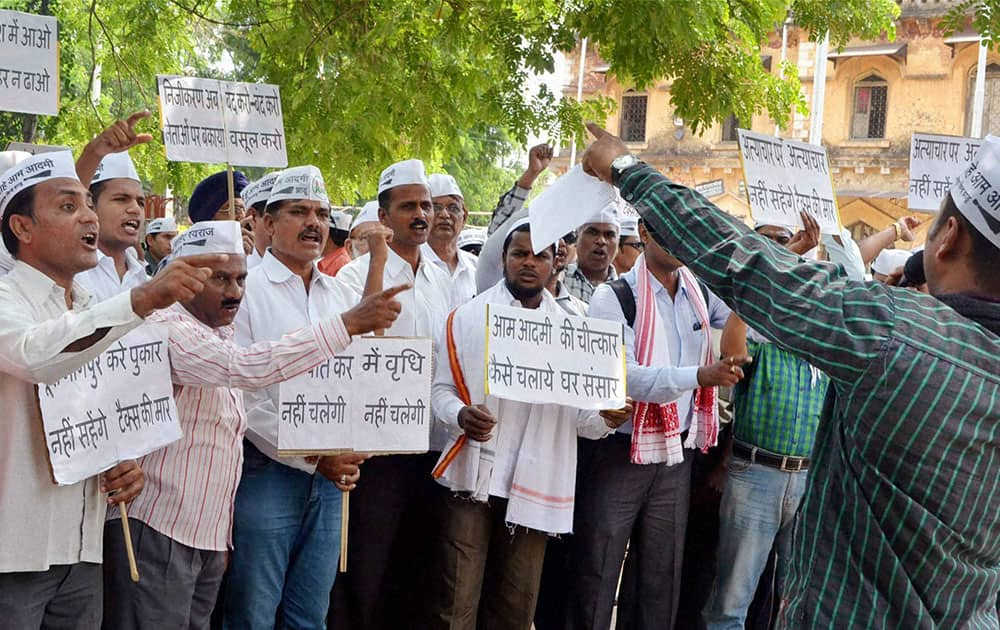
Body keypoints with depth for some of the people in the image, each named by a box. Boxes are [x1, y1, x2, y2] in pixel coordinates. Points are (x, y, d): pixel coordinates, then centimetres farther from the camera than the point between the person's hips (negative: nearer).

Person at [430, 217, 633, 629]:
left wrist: (607, 419, -12)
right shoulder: (467, 317, 4)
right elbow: (441, 388, 2)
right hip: (474, 475, -2)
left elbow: (579, 412, 10)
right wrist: (461, 416, -20)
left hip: (535, 483, 2)